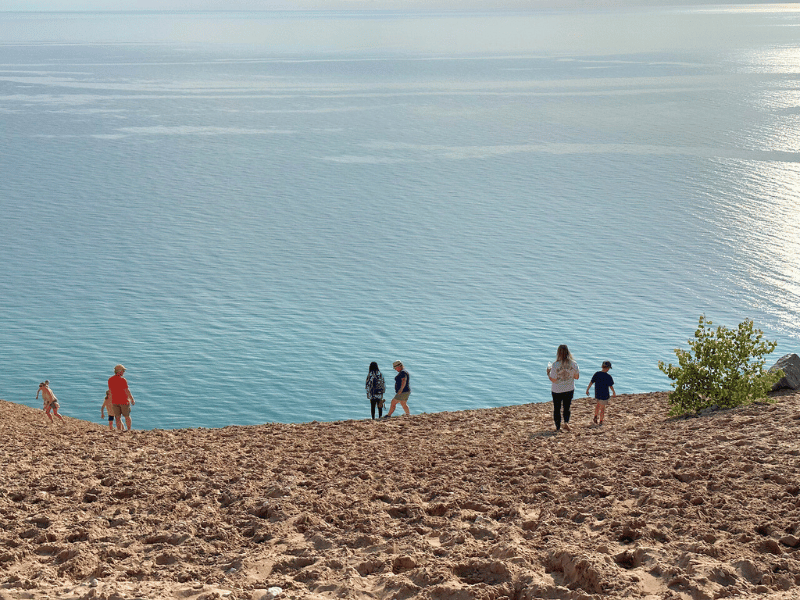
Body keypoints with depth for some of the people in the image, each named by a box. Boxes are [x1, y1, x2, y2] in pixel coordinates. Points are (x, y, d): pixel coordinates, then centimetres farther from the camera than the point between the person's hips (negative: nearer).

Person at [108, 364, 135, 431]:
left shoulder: (110, 379, 0)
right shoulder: (122, 380, -18)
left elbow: (110, 391, 9)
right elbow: (127, 391, -17)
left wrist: (111, 402, 18)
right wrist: (132, 399, -6)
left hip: (115, 401, 4)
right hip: (124, 401, -4)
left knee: (118, 417, 8)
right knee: (127, 416, 11)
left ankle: (119, 430, 6)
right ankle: (129, 430, 19)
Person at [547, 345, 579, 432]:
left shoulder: (555, 365, -21)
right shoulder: (574, 364, -11)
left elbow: (553, 380, -17)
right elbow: (577, 376, 1)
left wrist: (548, 372, -2)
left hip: (557, 390, -3)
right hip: (569, 389, 3)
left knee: (557, 409, 14)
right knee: (567, 408, 20)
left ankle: (558, 427, 18)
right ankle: (566, 422, 0)